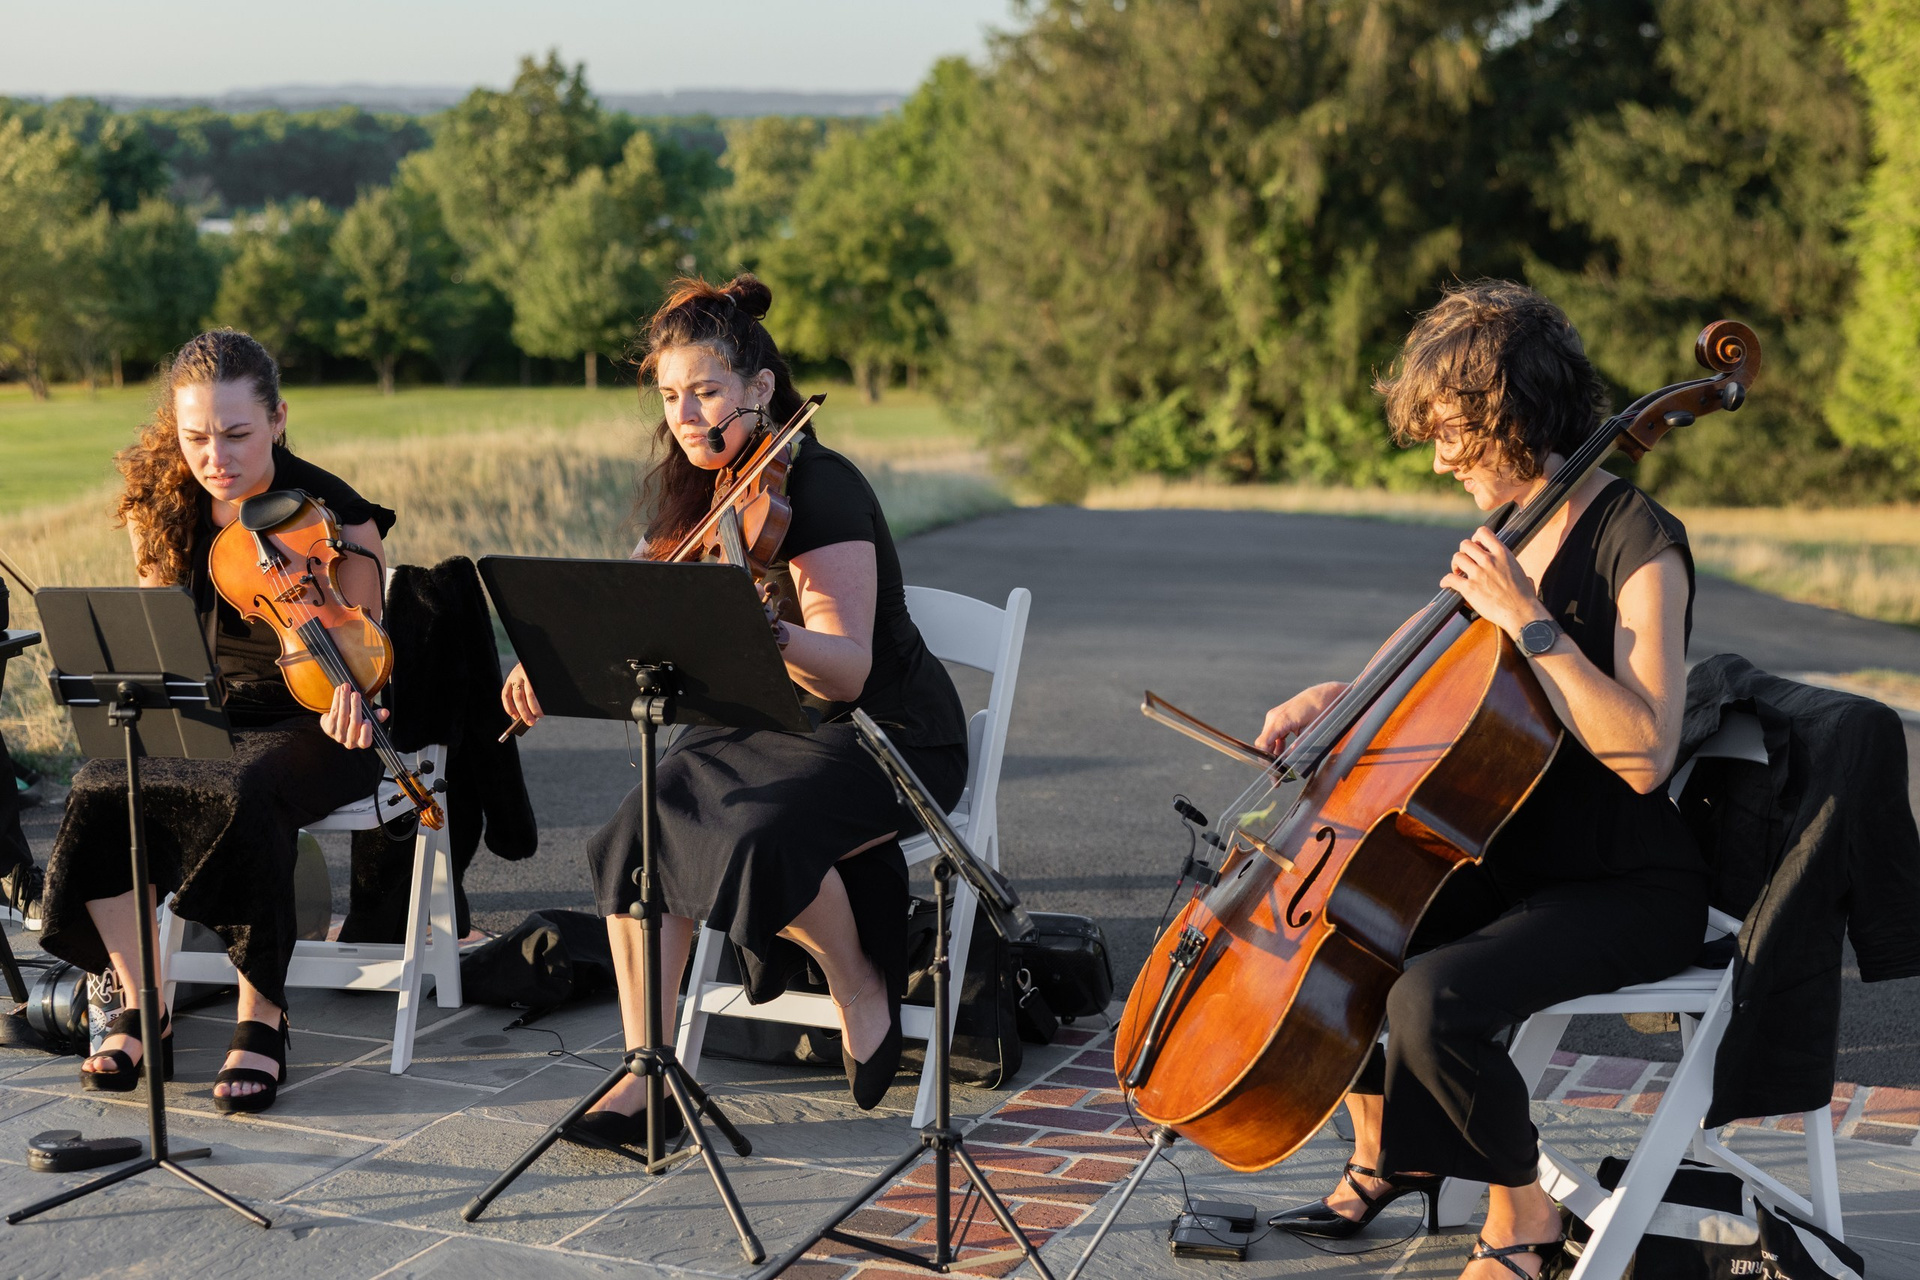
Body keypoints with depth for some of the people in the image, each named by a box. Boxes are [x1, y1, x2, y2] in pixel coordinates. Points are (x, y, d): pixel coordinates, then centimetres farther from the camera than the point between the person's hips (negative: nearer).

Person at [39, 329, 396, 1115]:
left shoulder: (333, 520, -14)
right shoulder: (166, 509, -1)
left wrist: (344, 695, -32)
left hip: (306, 727, -4)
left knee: (243, 797, -36)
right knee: (101, 788, -25)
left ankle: (262, 1023, -21)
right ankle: (143, 1011, -11)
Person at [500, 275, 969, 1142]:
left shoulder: (820, 488, -19)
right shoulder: (694, 496, 4)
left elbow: (848, 672, -28)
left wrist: (769, 632, -48)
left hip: (887, 736, -7)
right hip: (763, 726, 7)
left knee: (761, 838, -33)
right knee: (639, 833, -17)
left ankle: (861, 988, -4)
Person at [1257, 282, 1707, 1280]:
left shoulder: (1637, 542, -18)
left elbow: (1643, 753, -29)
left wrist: (1529, 619, -28)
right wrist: (1339, 698, 7)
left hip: (1628, 888, -9)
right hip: (1515, 859, 9)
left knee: (1431, 999, -31)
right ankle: (1388, 1151, 24)